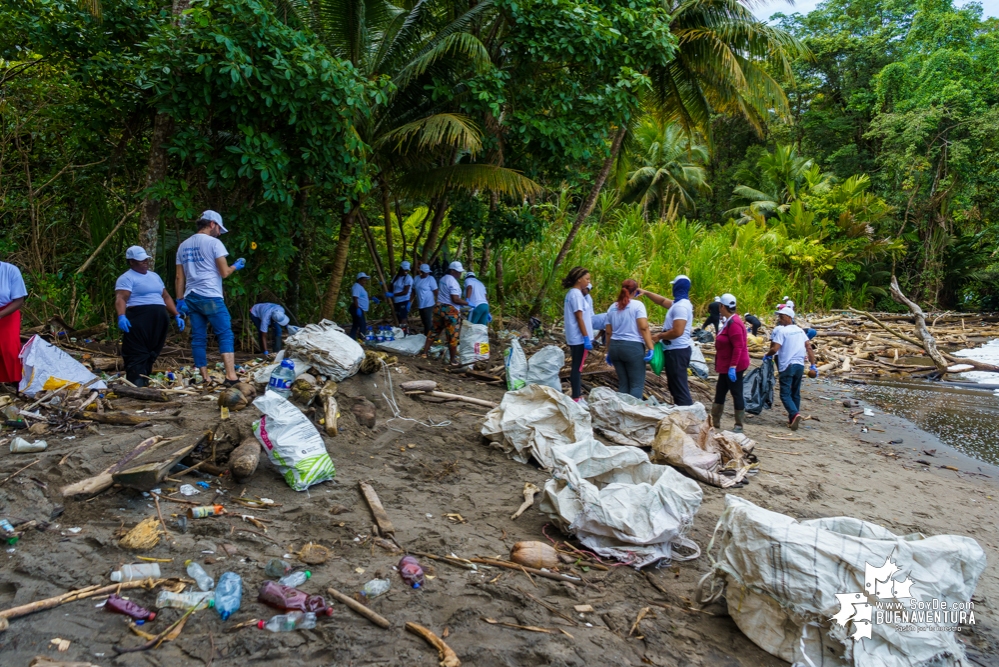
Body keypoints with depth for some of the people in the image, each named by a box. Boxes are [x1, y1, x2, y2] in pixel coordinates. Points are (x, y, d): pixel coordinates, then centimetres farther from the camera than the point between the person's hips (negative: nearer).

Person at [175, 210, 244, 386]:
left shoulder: (183, 246, 16)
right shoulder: (213, 242, -3)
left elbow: (179, 277, 13)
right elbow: (224, 272, -7)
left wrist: (180, 300, 14)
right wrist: (236, 266, 12)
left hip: (191, 298, 7)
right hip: (210, 297, -6)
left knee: (198, 338, 6)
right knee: (225, 335, -5)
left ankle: (205, 378, 7)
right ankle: (231, 376, -14)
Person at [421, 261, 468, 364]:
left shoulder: (443, 279, 12)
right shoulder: (453, 282, -16)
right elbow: (455, 300, -22)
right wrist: (467, 303, -13)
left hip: (438, 308, 9)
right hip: (450, 311, -9)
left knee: (434, 331, 17)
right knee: (452, 336, -1)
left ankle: (424, 353, 22)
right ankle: (453, 360, 5)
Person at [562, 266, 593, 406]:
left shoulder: (573, 293, 14)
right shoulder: (576, 294, -15)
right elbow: (579, 318, -18)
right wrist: (586, 338, -19)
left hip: (575, 337, 10)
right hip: (579, 337, -10)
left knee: (577, 367, 14)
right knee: (577, 368, -5)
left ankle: (578, 395, 21)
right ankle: (576, 399, -1)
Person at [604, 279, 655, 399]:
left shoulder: (612, 307, 12)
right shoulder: (637, 305, -5)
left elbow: (608, 332, 14)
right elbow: (644, 328, -15)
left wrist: (608, 351, 21)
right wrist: (650, 348, -16)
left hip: (615, 347, 6)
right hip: (633, 347, -6)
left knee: (623, 383, 13)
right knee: (637, 384, -1)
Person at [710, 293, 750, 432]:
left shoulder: (734, 323, -20)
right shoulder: (729, 321, 12)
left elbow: (738, 347, -25)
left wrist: (733, 367, -27)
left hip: (734, 366, -11)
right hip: (726, 366, 11)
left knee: (736, 393, -2)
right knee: (719, 392, 16)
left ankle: (739, 426, 7)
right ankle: (715, 422, 26)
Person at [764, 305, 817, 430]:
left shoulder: (781, 330, -11)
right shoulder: (800, 330, 10)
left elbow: (774, 349, -18)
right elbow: (809, 347, 6)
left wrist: (767, 356, 2)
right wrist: (813, 365, 8)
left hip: (787, 366, -6)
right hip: (800, 365, 6)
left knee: (785, 394, -3)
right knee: (795, 393, 15)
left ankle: (794, 414, -25)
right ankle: (793, 419, 19)